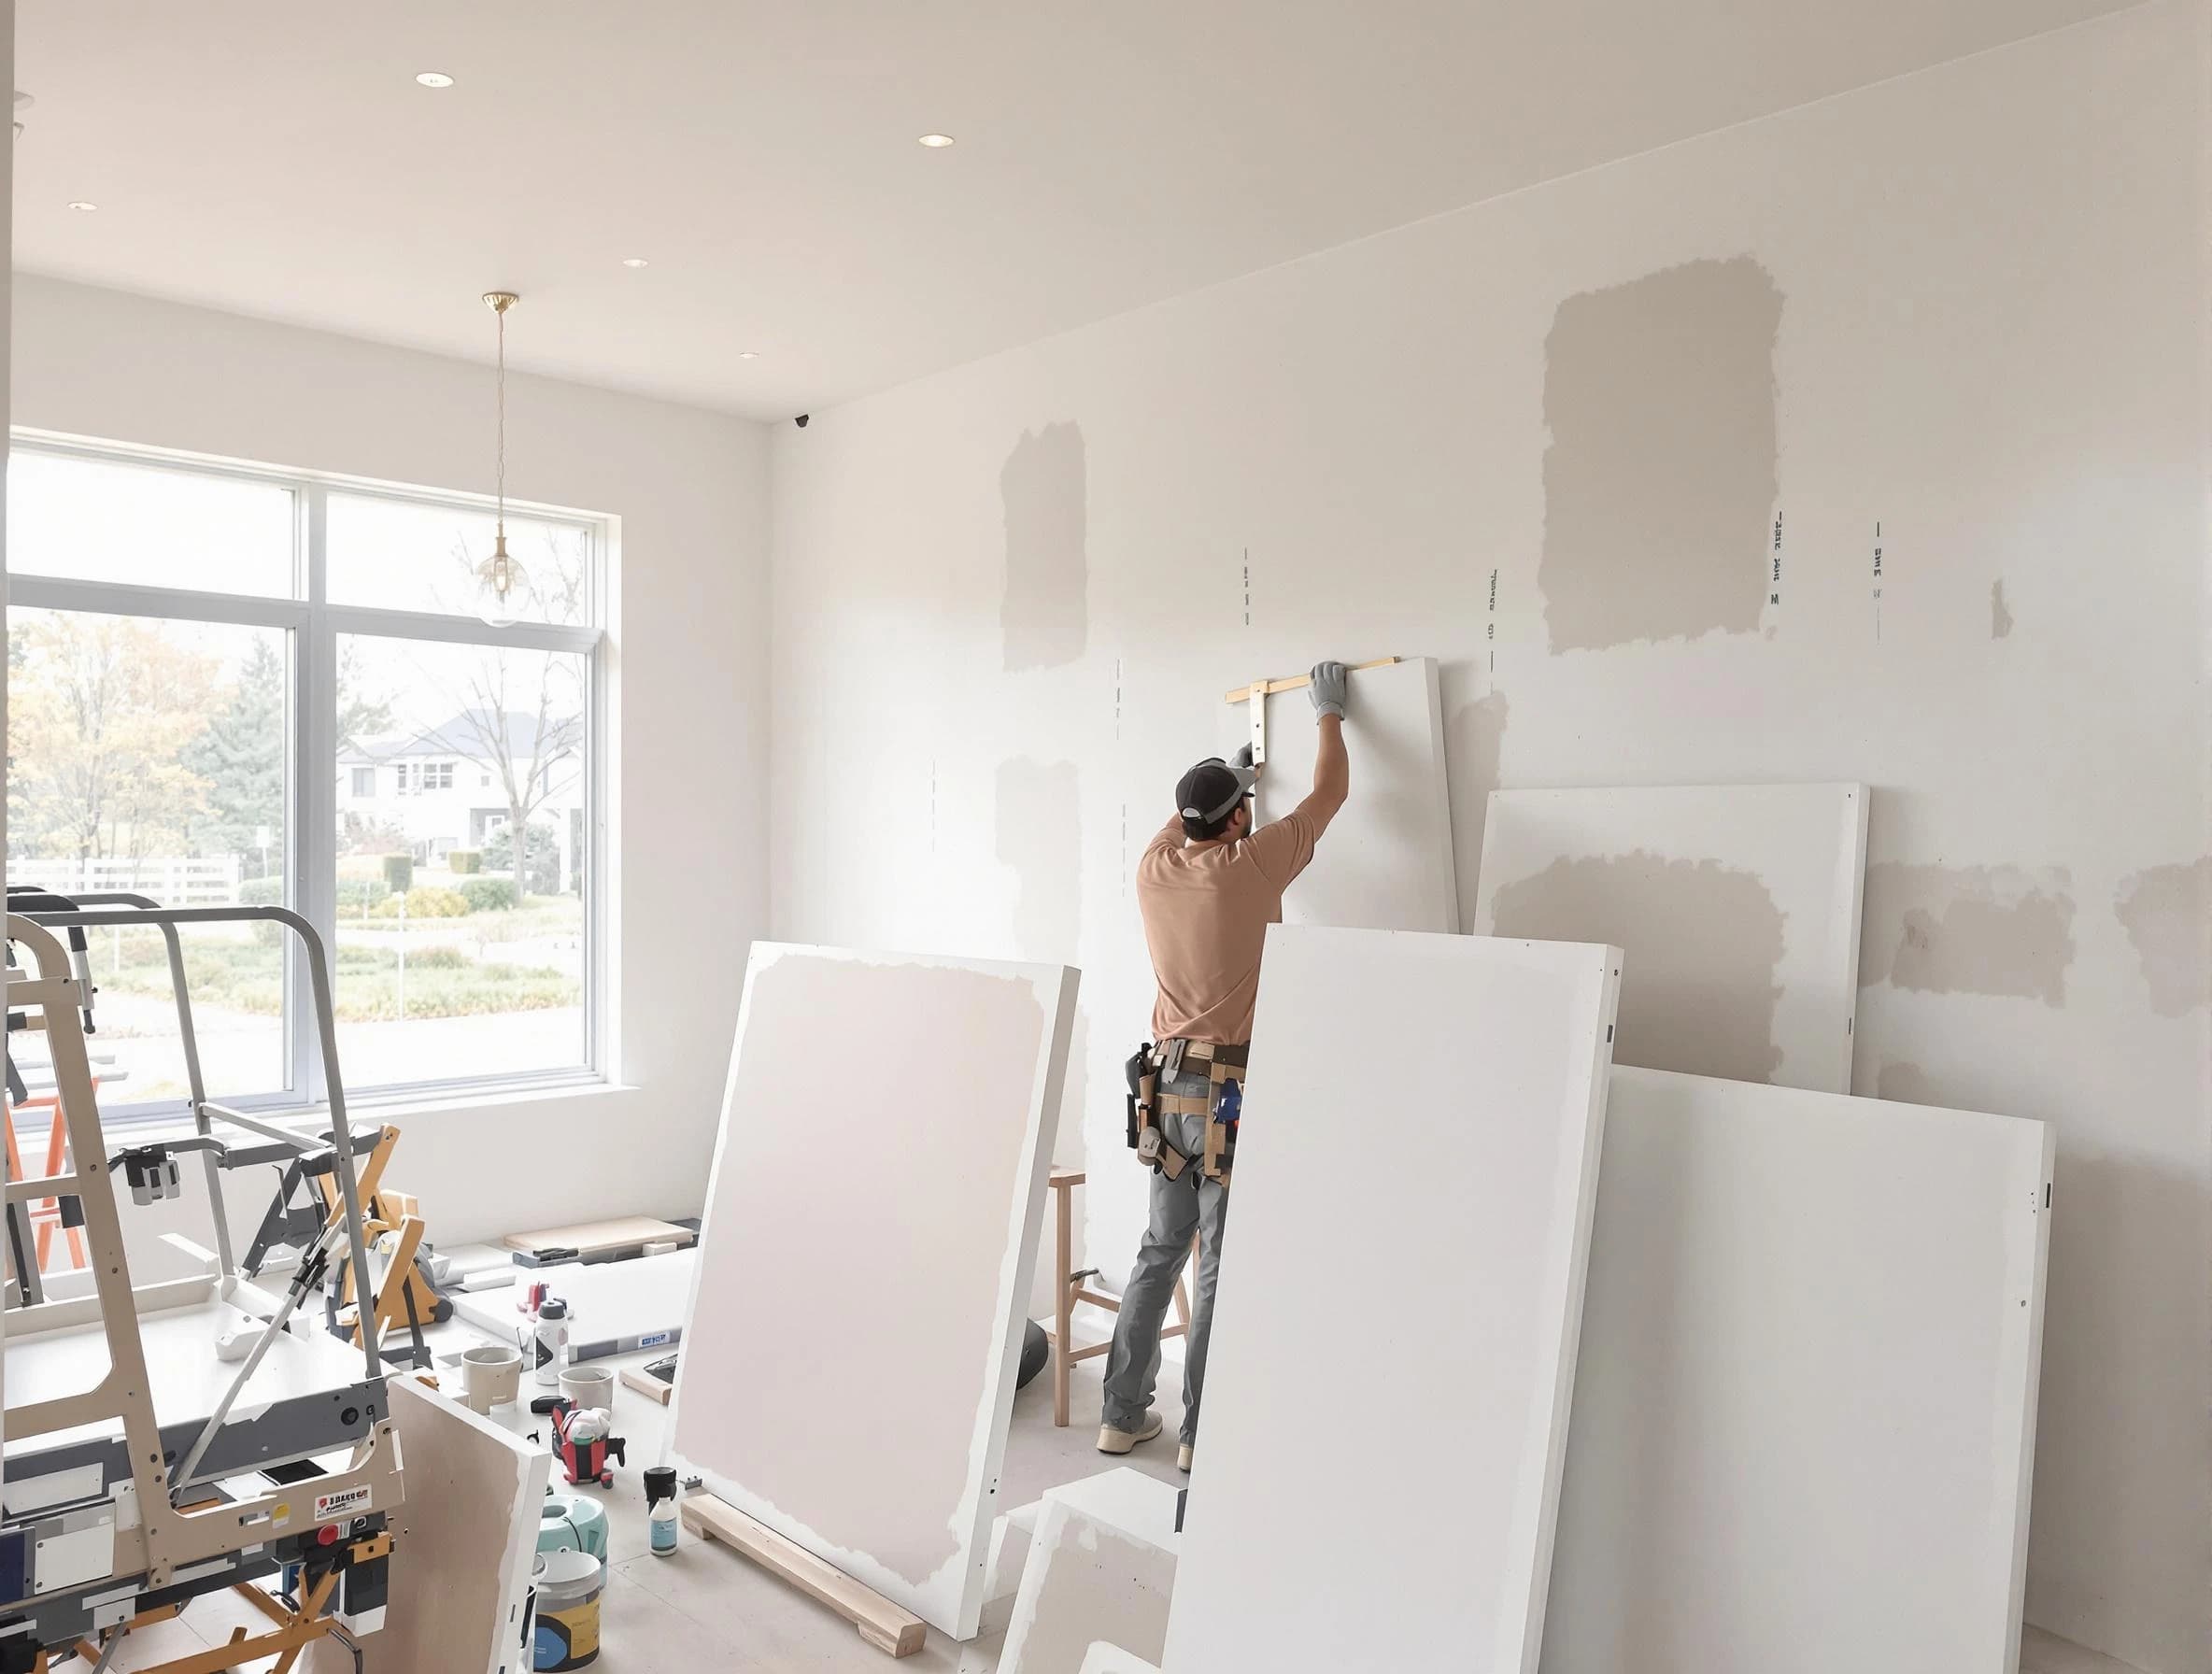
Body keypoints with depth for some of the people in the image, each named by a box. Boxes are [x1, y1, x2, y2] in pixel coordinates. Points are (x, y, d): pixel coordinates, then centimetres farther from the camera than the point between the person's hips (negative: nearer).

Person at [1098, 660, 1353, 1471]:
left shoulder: (1154, 872, 3)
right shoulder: (1253, 867, -10)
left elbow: (1181, 826, 29)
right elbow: (1329, 793, 4)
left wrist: (1226, 780, 44)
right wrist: (1329, 715, 20)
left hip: (1169, 1090, 6)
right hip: (1236, 1093, -6)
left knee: (1159, 1251, 15)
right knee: (1223, 1268, 1)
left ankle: (1124, 1414, 22)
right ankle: (1201, 1433, 9)